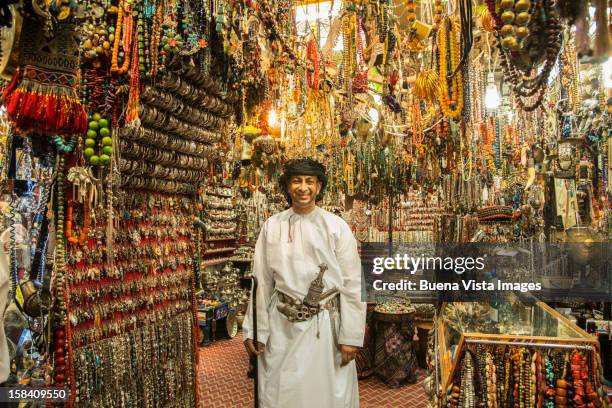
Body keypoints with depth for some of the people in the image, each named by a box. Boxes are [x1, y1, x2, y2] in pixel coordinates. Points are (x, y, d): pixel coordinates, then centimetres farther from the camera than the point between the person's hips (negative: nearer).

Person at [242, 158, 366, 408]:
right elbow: (261, 282, 4)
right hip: (282, 325, 2)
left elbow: (352, 284, -4)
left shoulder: (336, 227, -5)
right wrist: (254, 330, 4)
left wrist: (351, 335, -6)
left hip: (326, 325, -1)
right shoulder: (272, 226, 1)